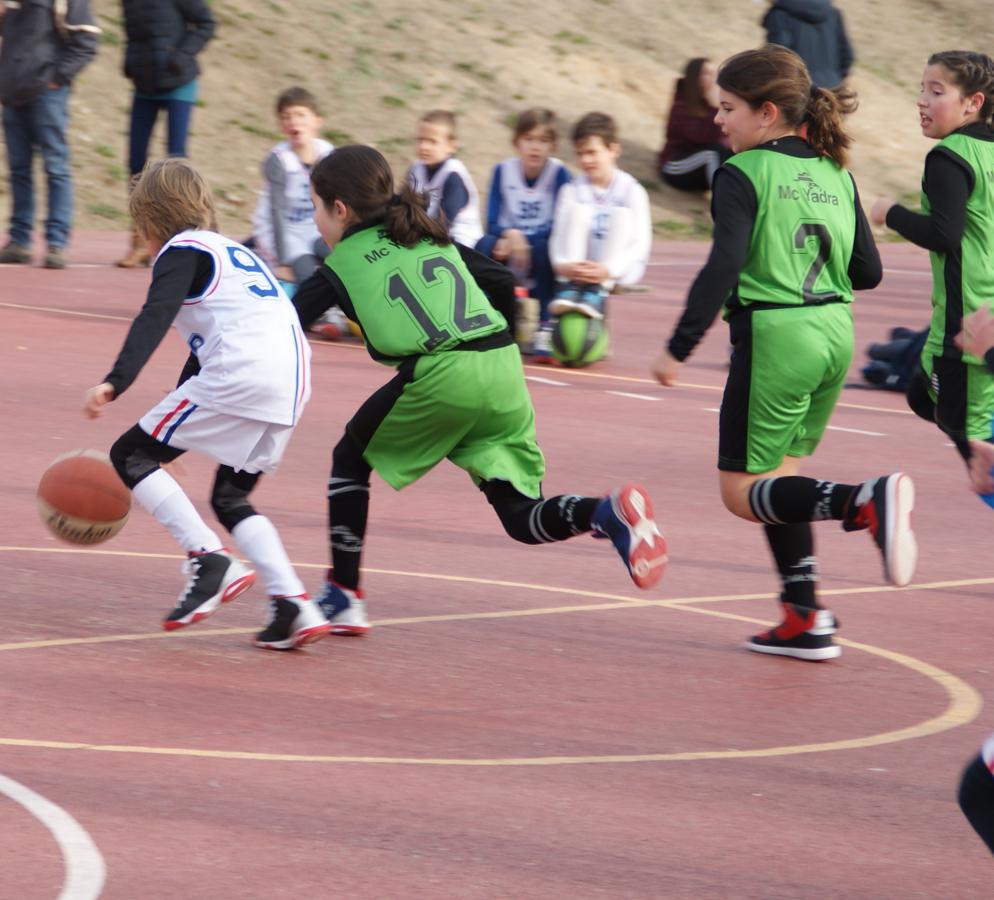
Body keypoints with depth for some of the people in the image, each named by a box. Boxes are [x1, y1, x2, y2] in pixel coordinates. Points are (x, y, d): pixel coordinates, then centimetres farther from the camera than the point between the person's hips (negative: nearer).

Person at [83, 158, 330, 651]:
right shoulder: (234, 252, 31)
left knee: (131, 455, 2)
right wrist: (182, 405, 45)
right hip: (291, 381, 9)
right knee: (231, 498, 21)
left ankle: (209, 559, -12)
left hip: (240, 375, -9)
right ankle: (294, 606, 5)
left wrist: (115, 382, -27)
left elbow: (154, 319, -15)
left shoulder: (181, 251, 4)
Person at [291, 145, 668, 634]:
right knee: (523, 517, 10)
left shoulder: (340, 265, 10)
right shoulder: (433, 239, 25)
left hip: (440, 376, -5)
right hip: (504, 373, 5)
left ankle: (343, 598, 19)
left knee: (351, 458, 21)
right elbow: (502, 281, 19)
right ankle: (608, 511, -20)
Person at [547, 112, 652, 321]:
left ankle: (596, 293, -35)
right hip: (577, 268, 1)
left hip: (619, 270, -1)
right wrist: (563, 264, -30)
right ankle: (567, 288, -31)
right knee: (577, 209, -18)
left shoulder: (632, 190, -4)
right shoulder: (572, 190, 3)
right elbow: (558, 235, -7)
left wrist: (608, 270, -30)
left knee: (622, 215, -24)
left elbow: (640, 244, -12)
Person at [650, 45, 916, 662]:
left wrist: (679, 349, -16)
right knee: (779, 472, 20)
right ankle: (805, 617, 13)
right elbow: (868, 273, 11)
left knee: (743, 490, 0)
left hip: (775, 335, -7)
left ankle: (866, 501, -26)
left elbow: (724, 267, -19)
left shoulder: (743, 175, -9)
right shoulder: (836, 175, 11)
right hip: (836, 332, 7)